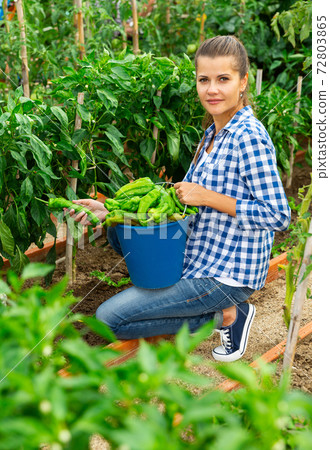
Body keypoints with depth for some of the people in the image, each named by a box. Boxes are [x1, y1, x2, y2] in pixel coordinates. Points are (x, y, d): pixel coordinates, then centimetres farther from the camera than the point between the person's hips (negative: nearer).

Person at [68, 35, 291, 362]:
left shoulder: (248, 137, -20)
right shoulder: (214, 132, 8)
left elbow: (278, 216, -22)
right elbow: (183, 198, 11)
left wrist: (207, 197, -23)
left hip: (228, 270, -9)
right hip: (201, 253, 9)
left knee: (108, 318, -7)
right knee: (118, 231, 17)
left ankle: (226, 315, 0)